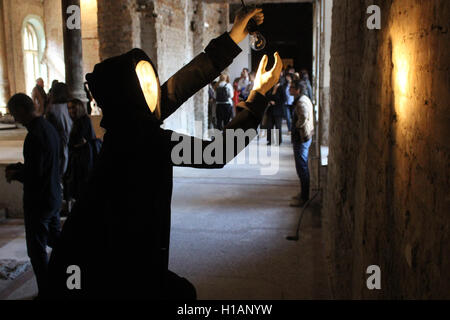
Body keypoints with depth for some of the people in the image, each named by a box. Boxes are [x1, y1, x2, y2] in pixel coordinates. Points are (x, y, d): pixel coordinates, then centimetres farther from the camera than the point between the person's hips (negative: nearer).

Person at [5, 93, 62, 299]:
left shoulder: (34, 136, -24)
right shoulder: (50, 128, 5)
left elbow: (33, 175, -25)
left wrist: (14, 174, -7)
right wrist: (22, 168, 10)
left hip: (38, 201, -9)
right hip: (54, 197, 9)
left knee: (37, 251, 5)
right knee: (54, 238, 23)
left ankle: (46, 292, 16)